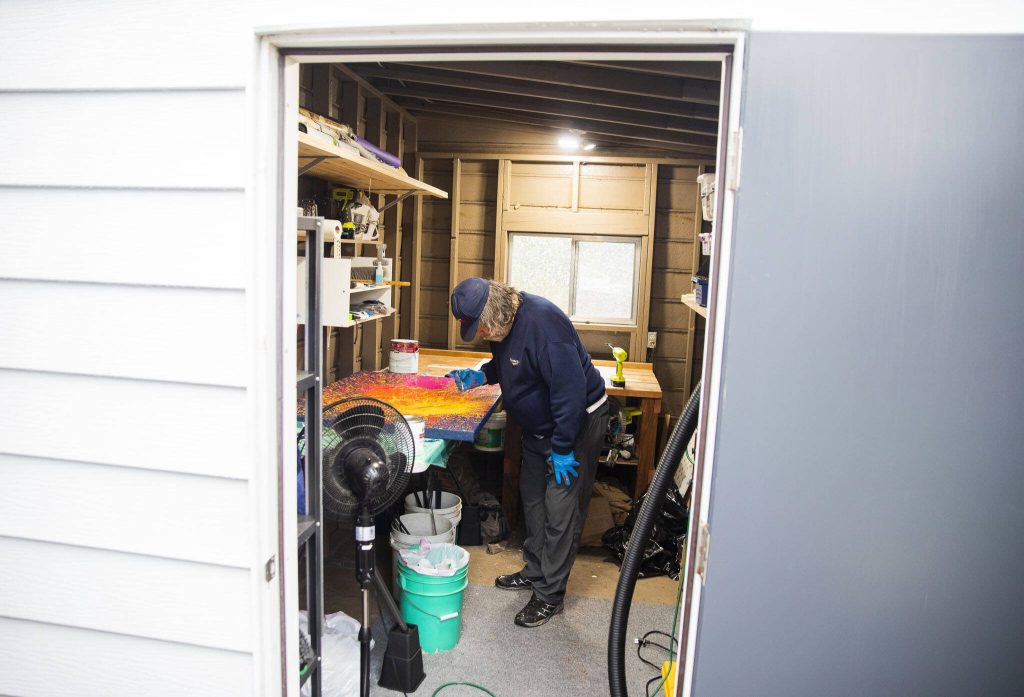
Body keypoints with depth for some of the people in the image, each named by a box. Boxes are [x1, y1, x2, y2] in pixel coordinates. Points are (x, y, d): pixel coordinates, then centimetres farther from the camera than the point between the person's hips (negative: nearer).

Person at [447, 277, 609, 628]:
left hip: (578, 421, -9)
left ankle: (550, 595, 10)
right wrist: (481, 375, -3)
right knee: (533, 497, 18)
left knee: (561, 509, -3)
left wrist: (562, 448, -26)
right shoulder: (504, 323, -4)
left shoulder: (542, 322, -33)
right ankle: (535, 572, 36)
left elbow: (571, 389, -33)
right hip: (539, 425, 10)